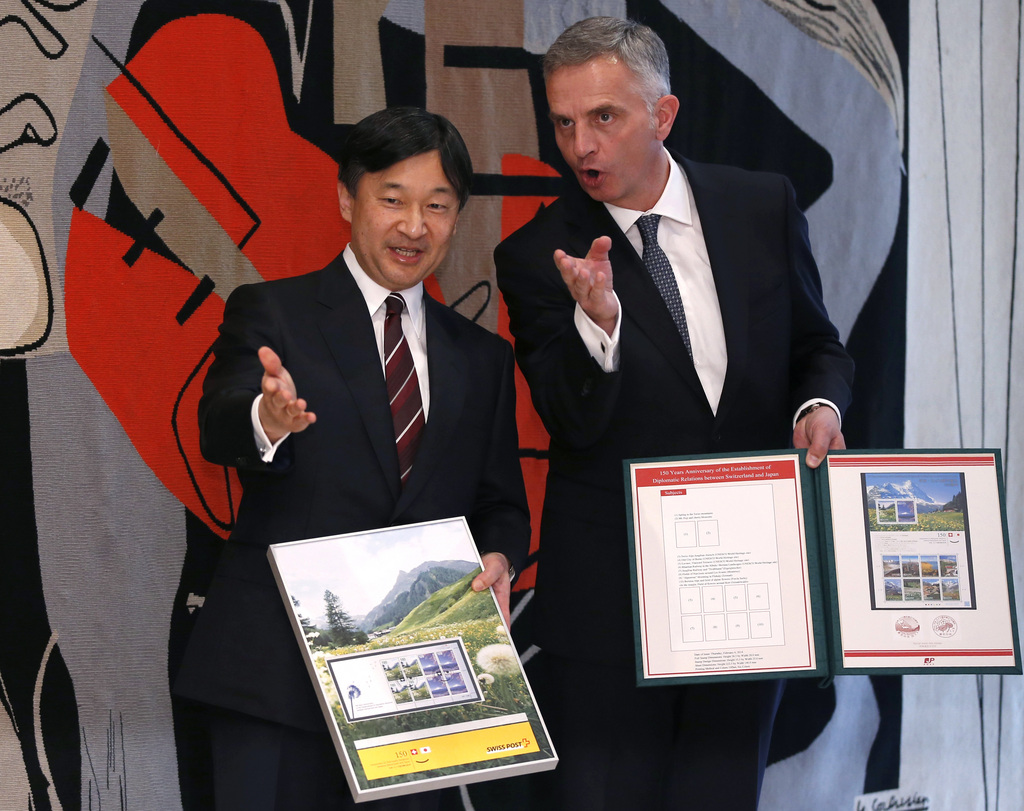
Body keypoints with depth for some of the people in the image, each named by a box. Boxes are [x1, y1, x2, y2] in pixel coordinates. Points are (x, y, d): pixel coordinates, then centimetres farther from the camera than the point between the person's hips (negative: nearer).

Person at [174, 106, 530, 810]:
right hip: (277, 670, -3)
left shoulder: (483, 358, 16)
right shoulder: (270, 315, 2)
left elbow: (502, 503, 20)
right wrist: (267, 421, -40)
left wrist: (499, 557, -4)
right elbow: (216, 427, -16)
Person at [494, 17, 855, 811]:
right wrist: (596, 321, -31)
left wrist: (820, 405, -10)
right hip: (611, 590, -2)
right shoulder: (537, 257, -7)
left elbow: (817, 344, 13)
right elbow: (575, 425, -13)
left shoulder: (763, 207, 1)